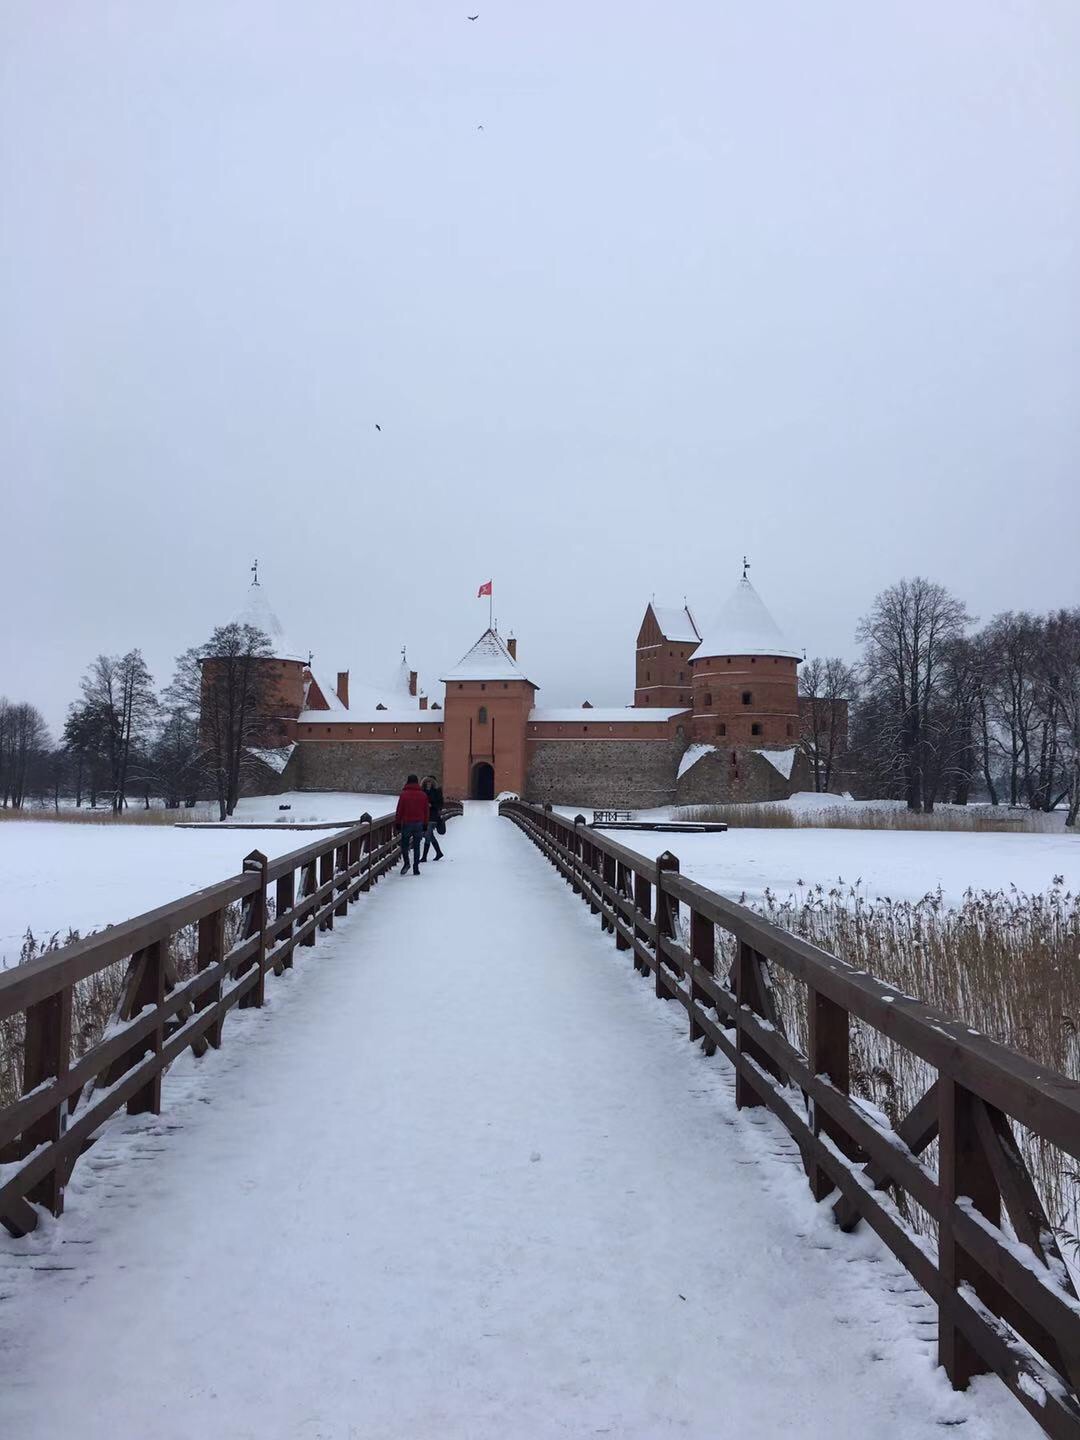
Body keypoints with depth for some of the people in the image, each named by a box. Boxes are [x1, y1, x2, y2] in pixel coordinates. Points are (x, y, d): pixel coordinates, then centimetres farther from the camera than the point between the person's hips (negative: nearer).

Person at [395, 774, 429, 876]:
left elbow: (399, 810, -5)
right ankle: (416, 868, 4)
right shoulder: (423, 795, 4)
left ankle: (406, 862, -10)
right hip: (419, 823, 3)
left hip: (406, 823, -3)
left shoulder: (404, 794, -7)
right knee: (416, 846, 7)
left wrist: (397, 822, 4)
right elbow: (426, 811, 9)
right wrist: (425, 824, 16)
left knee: (404, 844, 9)